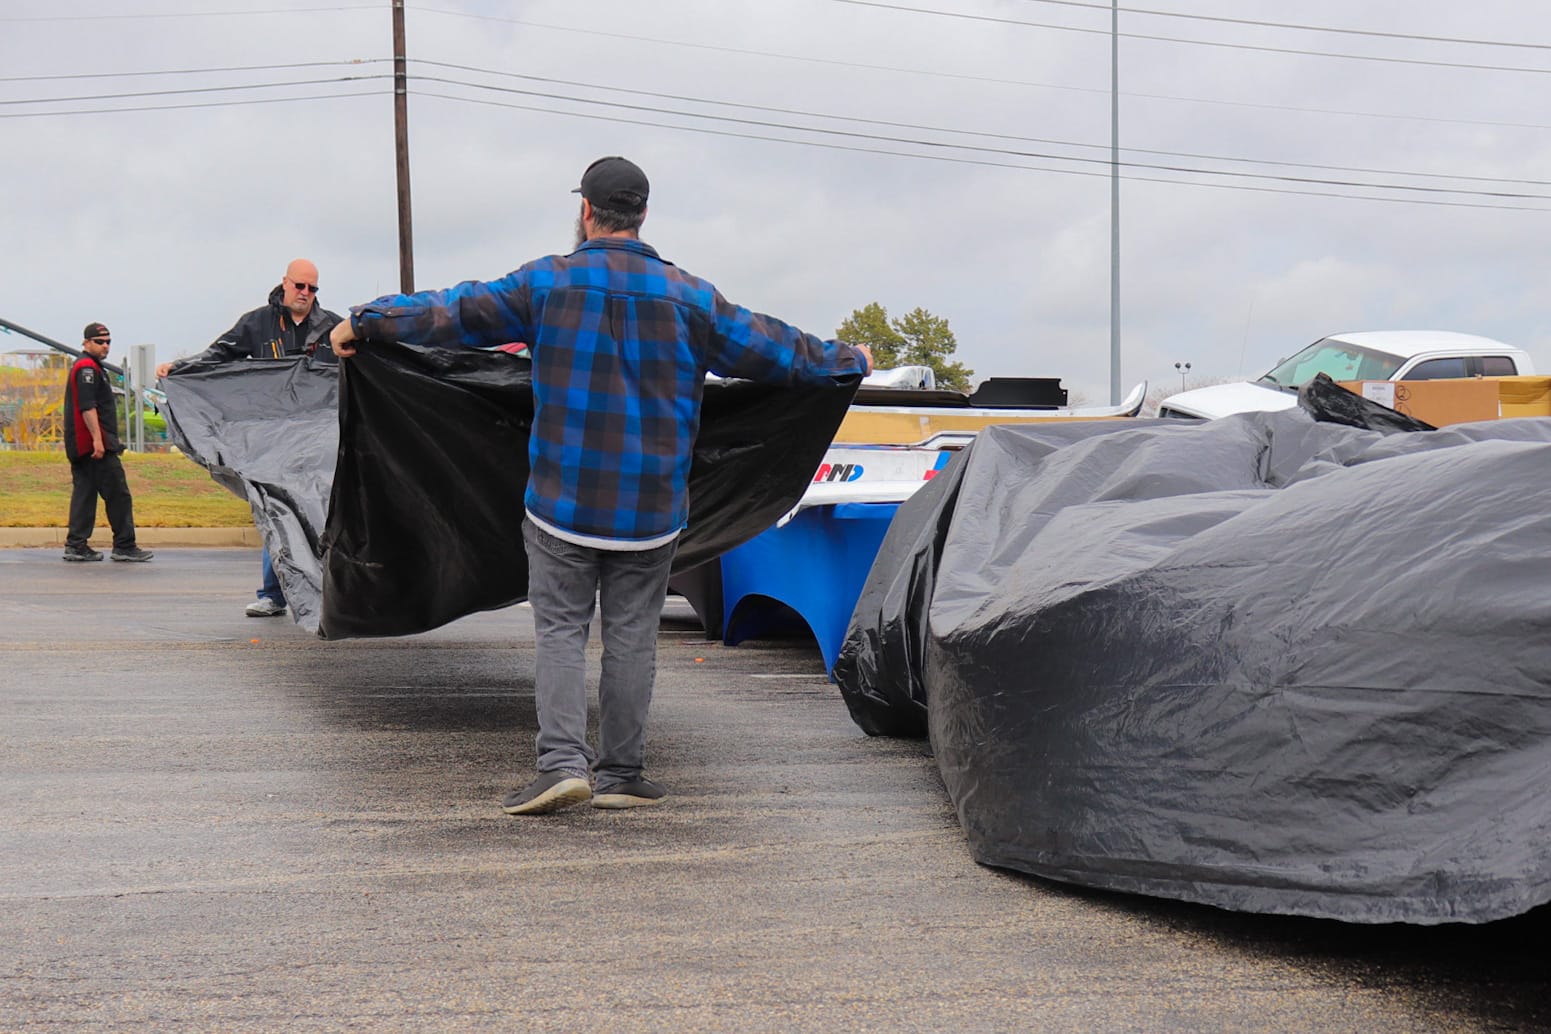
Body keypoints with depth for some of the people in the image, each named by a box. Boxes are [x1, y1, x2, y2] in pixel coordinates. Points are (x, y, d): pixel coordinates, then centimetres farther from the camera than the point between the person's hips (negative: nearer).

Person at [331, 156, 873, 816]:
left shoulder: (545, 283, -3)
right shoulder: (688, 297, 1)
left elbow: (454, 313, 1)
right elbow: (772, 348, 8)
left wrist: (364, 323, 14)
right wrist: (850, 360, 25)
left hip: (561, 505, -1)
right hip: (650, 512, 2)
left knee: (560, 631, 5)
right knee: (632, 637, 9)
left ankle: (563, 762, -8)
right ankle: (620, 774, 14)